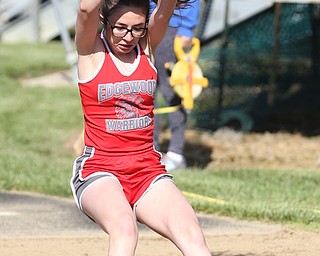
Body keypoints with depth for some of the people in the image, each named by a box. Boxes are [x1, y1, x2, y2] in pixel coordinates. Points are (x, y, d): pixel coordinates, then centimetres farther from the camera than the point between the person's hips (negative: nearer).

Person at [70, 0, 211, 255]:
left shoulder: (147, 46, 7)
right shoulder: (92, 51, -2)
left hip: (149, 171, 4)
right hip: (99, 171, -4)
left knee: (192, 235, -20)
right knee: (124, 228, -34)